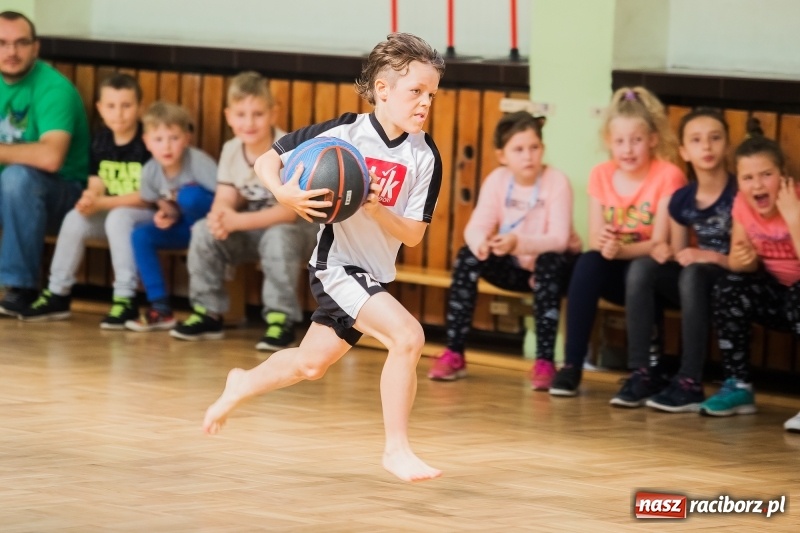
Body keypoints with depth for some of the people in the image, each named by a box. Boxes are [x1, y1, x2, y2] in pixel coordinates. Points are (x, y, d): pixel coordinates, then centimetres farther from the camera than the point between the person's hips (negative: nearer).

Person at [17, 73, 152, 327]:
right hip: (109, 211, 6)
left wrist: (101, 203, -24)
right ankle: (57, 294, -4)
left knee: (118, 218, -34)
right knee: (75, 219, -15)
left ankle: (126, 299, -31)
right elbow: (96, 184, 2)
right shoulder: (101, 141, 3)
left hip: (147, 214, -6)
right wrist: (90, 197, -24)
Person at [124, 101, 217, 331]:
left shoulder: (198, 162, -25)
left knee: (189, 195, -32)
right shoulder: (150, 172, -8)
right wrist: (165, 215, -13)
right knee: (140, 235, -14)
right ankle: (160, 308, -9)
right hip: (186, 226, 6)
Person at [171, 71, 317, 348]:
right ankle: (208, 312, -1)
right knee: (204, 231, -14)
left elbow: (289, 211, -29)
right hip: (253, 228, 6)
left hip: (299, 227, -6)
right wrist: (220, 218, -31)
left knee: (278, 236, -37)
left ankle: (282, 319, -25)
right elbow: (225, 200, -6)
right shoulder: (231, 150, -5)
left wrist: (238, 221, -35)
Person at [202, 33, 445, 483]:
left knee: (311, 364, 21)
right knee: (407, 335, -25)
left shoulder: (425, 156, -5)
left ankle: (243, 386, 50)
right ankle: (397, 449, -15)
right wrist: (284, 193, -26)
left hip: (376, 276, 6)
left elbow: (413, 235, -5)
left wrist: (377, 209, -23)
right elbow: (267, 161, -5)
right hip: (338, 263, -6)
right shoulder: (344, 133, -14)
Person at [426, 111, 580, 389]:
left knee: (548, 263, -36)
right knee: (468, 256, -20)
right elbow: (476, 227, -18)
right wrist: (481, 243, -43)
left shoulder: (557, 182, -21)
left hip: (552, 265, -4)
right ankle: (454, 354, -15)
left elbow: (559, 239, -30)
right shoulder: (497, 180, -10)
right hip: (515, 267, 4)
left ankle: (545, 361, -31)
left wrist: (518, 242, -47)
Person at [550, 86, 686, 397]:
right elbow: (594, 239, -3)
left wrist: (622, 249, -34)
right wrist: (602, 242, -28)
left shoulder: (668, 176, -12)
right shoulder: (601, 175, 0)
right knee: (588, 263, -28)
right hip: (615, 273, 3)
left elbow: (659, 243, -16)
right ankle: (572, 364, -28)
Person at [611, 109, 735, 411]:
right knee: (643, 266, -18)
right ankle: (643, 374, -20)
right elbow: (679, 258, 10)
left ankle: (690, 384, -34)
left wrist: (713, 257, -27)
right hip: (694, 285, 6)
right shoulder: (681, 199, 4)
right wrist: (665, 253, -13)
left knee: (694, 274, -35)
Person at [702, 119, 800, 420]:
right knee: (729, 288, -22)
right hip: (774, 294, 5)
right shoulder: (742, 206, -6)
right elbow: (746, 266, -1)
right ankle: (738, 387, -14)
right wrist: (741, 261, -25)